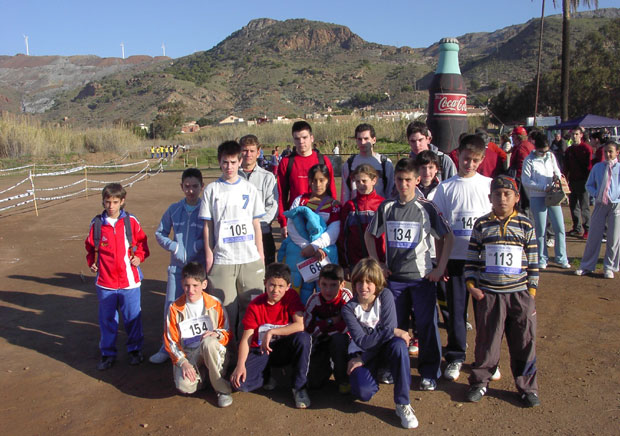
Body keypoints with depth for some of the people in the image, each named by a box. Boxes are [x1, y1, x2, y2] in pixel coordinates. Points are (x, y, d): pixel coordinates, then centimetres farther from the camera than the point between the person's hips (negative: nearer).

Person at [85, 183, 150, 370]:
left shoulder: (131, 221, -3)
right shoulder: (96, 223, 0)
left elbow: (142, 242, 8)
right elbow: (90, 246, 13)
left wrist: (139, 256, -8)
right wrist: (91, 262, -1)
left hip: (129, 280, -1)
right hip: (105, 282, 1)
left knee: (133, 317, 10)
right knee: (107, 320, 11)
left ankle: (134, 350, 28)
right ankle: (108, 354, 26)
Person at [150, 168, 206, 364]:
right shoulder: (174, 209, 5)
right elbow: (160, 233, 13)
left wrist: (197, 246, -16)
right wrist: (174, 247, -2)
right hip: (177, 267, 3)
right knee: (170, 308, 8)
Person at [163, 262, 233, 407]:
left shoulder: (214, 304, -1)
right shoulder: (175, 308, -1)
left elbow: (228, 333, 4)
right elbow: (170, 341, 0)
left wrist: (217, 334, -19)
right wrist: (183, 362, -14)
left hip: (213, 352, 0)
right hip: (187, 354, 0)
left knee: (208, 342, -38)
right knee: (184, 386, -31)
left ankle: (223, 389, -18)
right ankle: (201, 374, 7)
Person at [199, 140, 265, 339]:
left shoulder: (249, 189, 8)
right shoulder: (212, 189, 4)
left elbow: (256, 223, 9)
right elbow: (208, 226, 4)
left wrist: (261, 253, 5)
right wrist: (209, 255, -1)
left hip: (250, 258, 1)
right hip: (222, 258, -1)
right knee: (225, 305, 2)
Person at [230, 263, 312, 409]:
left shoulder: (291, 296, -9)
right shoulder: (255, 305, -9)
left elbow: (300, 326, -23)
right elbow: (246, 338, -11)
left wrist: (271, 332, -25)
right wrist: (240, 365, -24)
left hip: (285, 350, 0)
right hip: (260, 351, 0)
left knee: (304, 338, -33)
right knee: (239, 382, -25)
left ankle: (299, 387, -15)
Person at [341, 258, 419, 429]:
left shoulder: (385, 296, -15)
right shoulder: (349, 308, -15)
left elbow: (389, 328, -21)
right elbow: (363, 341, -23)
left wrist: (363, 359, -21)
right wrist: (392, 331, -34)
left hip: (383, 349, 1)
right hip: (362, 351, -1)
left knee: (398, 344, -36)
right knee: (363, 392, -28)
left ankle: (403, 404, -22)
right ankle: (371, 373, 11)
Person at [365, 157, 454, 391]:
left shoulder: (426, 207, -5)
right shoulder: (386, 207, 3)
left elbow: (448, 237, -1)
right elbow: (369, 234, 14)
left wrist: (440, 269, -6)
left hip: (422, 277, -2)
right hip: (394, 276, 3)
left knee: (427, 325, 0)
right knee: (395, 325, 11)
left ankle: (429, 373, 16)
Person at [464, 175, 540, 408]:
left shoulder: (525, 225, 2)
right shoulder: (482, 225, 2)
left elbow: (533, 262, 6)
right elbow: (471, 259, 6)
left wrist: (532, 292, 2)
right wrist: (472, 286, -3)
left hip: (520, 294, 1)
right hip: (488, 294, 0)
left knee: (524, 342, 7)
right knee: (486, 341, 8)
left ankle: (527, 387, 24)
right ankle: (479, 382, 25)